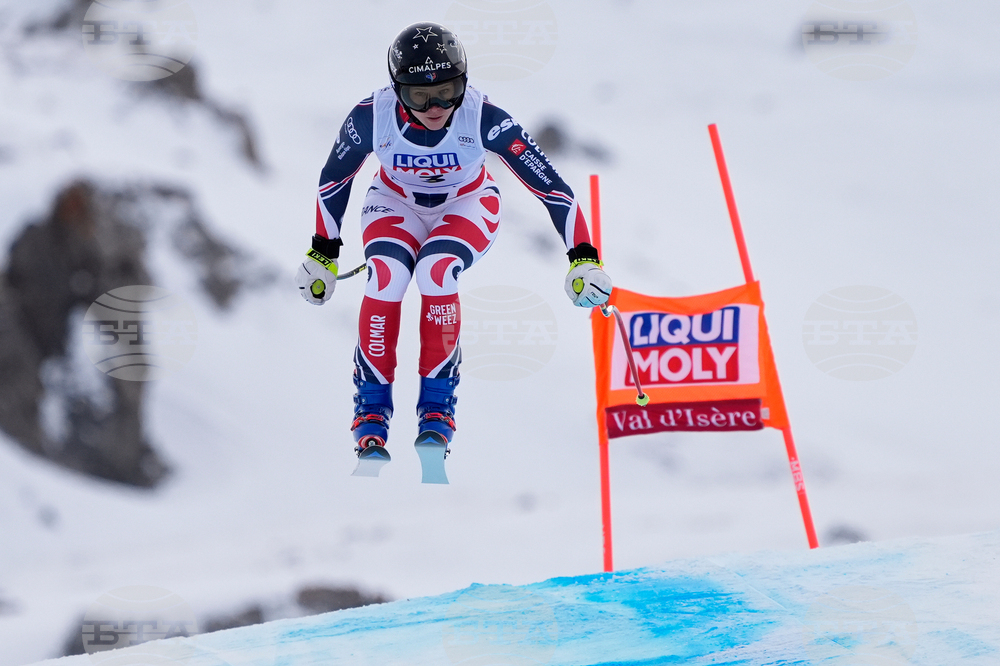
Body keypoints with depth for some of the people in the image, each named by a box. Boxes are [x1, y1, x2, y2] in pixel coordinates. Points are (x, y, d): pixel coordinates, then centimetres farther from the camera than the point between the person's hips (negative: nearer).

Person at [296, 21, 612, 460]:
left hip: (466, 205, -1)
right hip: (396, 203, 1)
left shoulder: (484, 119, -33)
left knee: (436, 271, -31)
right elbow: (333, 181, -9)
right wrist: (322, 255, -1)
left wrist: (584, 259, -28)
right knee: (385, 276, -29)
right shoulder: (371, 117, -29)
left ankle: (437, 405, -15)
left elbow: (549, 184, -26)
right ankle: (372, 406, -13)